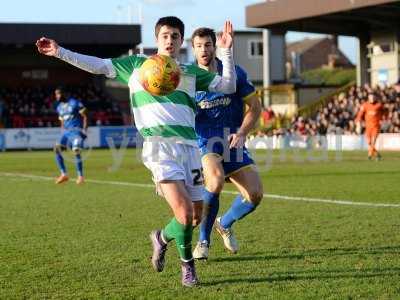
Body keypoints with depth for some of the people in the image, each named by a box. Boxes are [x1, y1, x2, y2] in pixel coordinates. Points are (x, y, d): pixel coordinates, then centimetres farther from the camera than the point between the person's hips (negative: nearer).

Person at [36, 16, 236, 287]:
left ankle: (162, 238, 35)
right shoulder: (137, 64, 16)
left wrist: (226, 51, 6)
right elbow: (99, 65, 17)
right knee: (184, 214, -19)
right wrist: (60, 52, 10)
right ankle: (187, 263, 8)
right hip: (158, 145, -4)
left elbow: (228, 86, 16)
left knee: (194, 218, 3)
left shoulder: (192, 72, 21)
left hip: (189, 145, 4)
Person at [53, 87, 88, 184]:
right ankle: (64, 174, -8)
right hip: (66, 131, 6)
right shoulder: (59, 107, 15)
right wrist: (63, 133, 12)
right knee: (57, 148, -14)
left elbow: (85, 117, -3)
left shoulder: (74, 103, -5)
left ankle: (80, 176, -8)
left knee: (76, 150, -23)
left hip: (76, 130, -6)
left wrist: (84, 131, -11)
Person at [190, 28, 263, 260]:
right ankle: (203, 240, -12)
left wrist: (241, 133, -9)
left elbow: (255, 107, 5)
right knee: (216, 180, -33)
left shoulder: (235, 73, -1)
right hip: (203, 143, -3)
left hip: (232, 143, 3)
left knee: (255, 194, -10)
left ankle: (225, 224, 24)